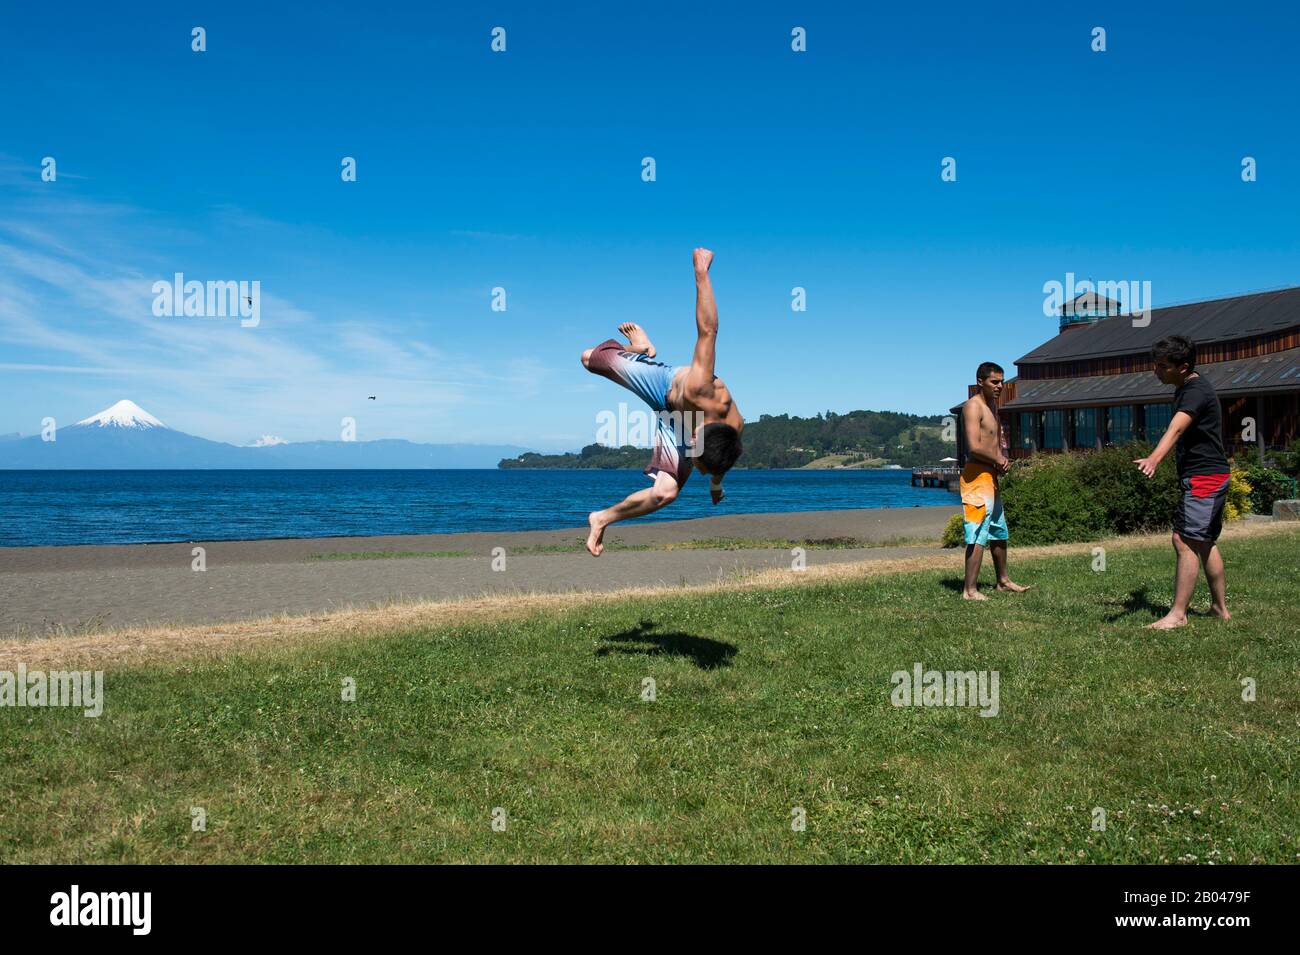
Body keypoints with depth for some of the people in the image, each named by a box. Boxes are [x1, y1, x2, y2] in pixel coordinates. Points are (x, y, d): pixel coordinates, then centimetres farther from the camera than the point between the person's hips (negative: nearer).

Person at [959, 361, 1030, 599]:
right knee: (978, 535, -12)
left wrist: (1004, 459, 3)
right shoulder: (973, 406, -14)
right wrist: (999, 460, -10)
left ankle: (1003, 580, 33)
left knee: (999, 532, 20)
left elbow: (997, 441, 25)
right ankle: (970, 590, -10)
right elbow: (974, 447, -24)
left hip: (991, 477, 10)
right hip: (977, 476, -10)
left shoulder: (992, 406, 17)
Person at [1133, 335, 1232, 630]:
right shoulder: (1186, 389, 15)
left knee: (1185, 540, -13)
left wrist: (1154, 459, -49)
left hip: (1204, 477, -11)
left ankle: (1178, 614, -12)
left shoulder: (1197, 390, -18)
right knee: (1205, 542, 16)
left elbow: (1176, 428, -35)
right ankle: (1220, 607, 24)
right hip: (1210, 476, 11)